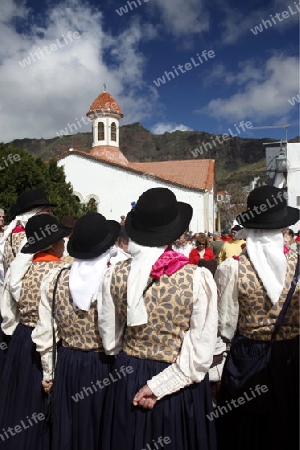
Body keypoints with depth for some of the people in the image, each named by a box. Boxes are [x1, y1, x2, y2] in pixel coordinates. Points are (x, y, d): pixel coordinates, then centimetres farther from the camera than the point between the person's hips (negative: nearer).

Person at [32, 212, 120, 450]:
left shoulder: (55, 282, -8)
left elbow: (45, 336, 0)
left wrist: (48, 373, 14)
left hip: (68, 365, 3)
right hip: (106, 366, -3)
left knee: (70, 429, 24)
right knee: (103, 431, 20)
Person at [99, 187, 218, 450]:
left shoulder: (116, 274, -12)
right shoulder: (198, 278, -20)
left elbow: (110, 341, -1)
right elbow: (201, 353, -19)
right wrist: (159, 386, -13)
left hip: (129, 379, 3)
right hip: (181, 386, -2)